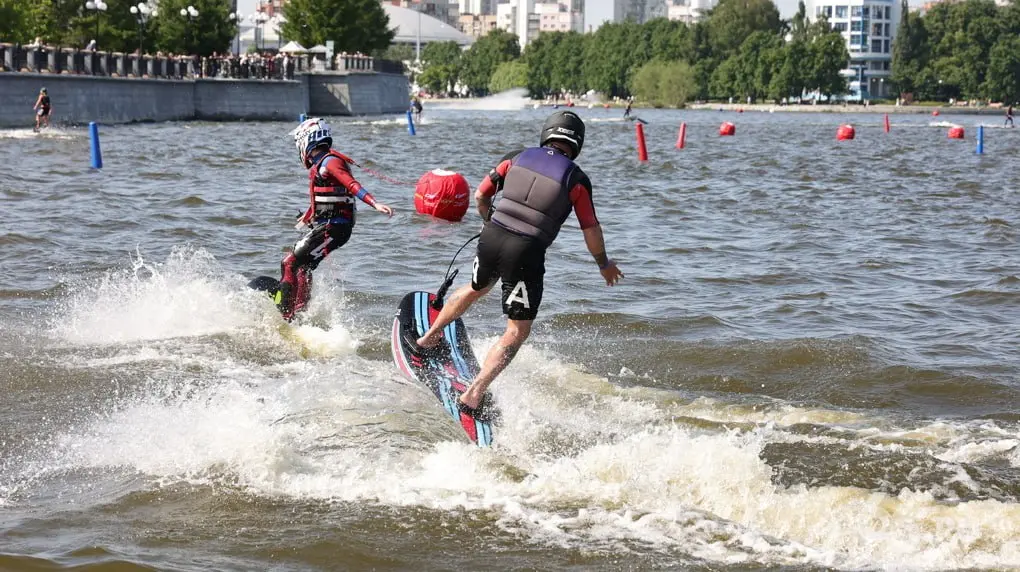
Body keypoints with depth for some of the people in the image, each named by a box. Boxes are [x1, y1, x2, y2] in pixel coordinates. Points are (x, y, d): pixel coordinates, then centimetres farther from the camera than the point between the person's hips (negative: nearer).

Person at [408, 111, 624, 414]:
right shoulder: (577, 179, -2)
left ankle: (427, 339, 50)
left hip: (492, 239, 4)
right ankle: (472, 396, -5)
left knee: (477, 288, 35)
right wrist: (604, 264, 20)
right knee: (517, 332, 6)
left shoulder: (517, 158, 7)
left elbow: (480, 196, 13)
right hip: (526, 253, -4)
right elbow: (591, 230, 2)